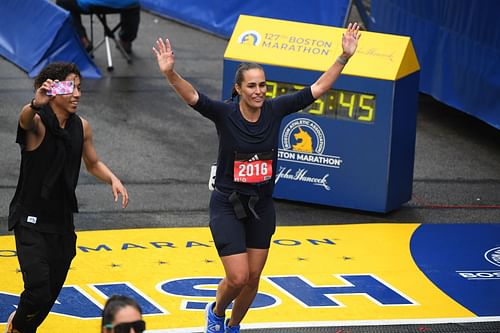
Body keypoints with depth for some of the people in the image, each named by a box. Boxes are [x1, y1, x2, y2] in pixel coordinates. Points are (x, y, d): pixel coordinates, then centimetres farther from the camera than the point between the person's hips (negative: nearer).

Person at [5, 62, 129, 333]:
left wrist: (113, 179, -1)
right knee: (38, 293, -17)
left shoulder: (81, 127, 5)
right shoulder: (37, 122, -16)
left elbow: (93, 164, 20)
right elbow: (26, 118, -41)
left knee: (51, 294, 13)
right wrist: (36, 104, -65)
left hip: (62, 223, 6)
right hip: (31, 221, -6)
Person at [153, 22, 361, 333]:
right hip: (228, 205, -4)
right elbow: (192, 96, -33)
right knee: (238, 277, -9)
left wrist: (344, 56, -12)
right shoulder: (225, 114, -17)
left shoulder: (275, 110, -7)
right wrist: (170, 73, -52)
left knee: (253, 278, 11)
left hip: (262, 205, 4)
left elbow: (318, 88, -5)